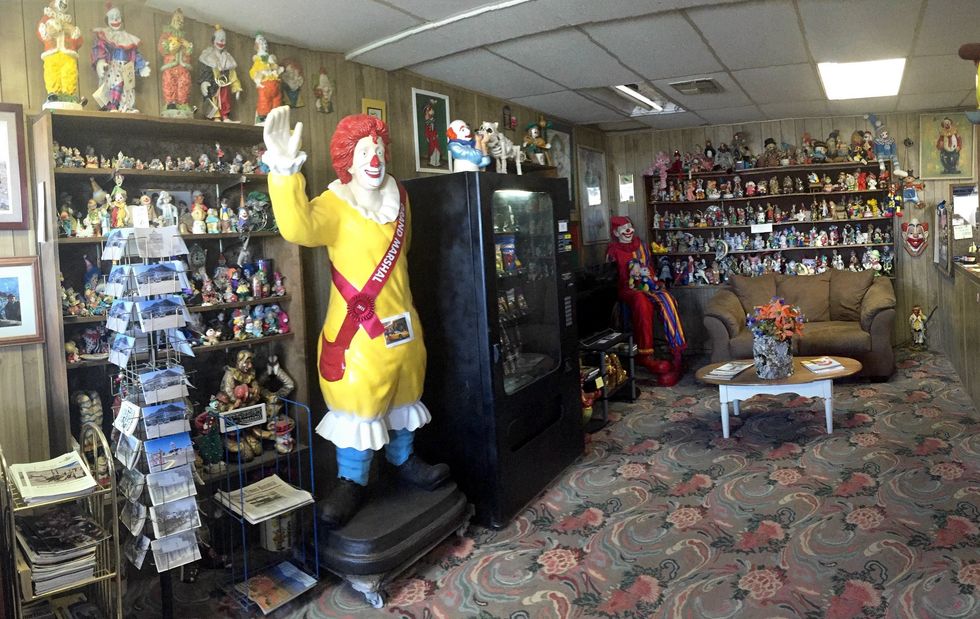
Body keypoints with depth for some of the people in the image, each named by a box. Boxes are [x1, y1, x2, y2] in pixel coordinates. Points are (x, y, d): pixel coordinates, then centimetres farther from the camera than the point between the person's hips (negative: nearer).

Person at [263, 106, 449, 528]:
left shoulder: (398, 198, 6)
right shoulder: (333, 206, -13)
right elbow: (298, 227, -36)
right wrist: (285, 170, -48)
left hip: (401, 319, 6)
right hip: (357, 325, -6)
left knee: (403, 393, 20)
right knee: (358, 402, 1)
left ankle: (403, 461, 41)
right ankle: (351, 482, 20)